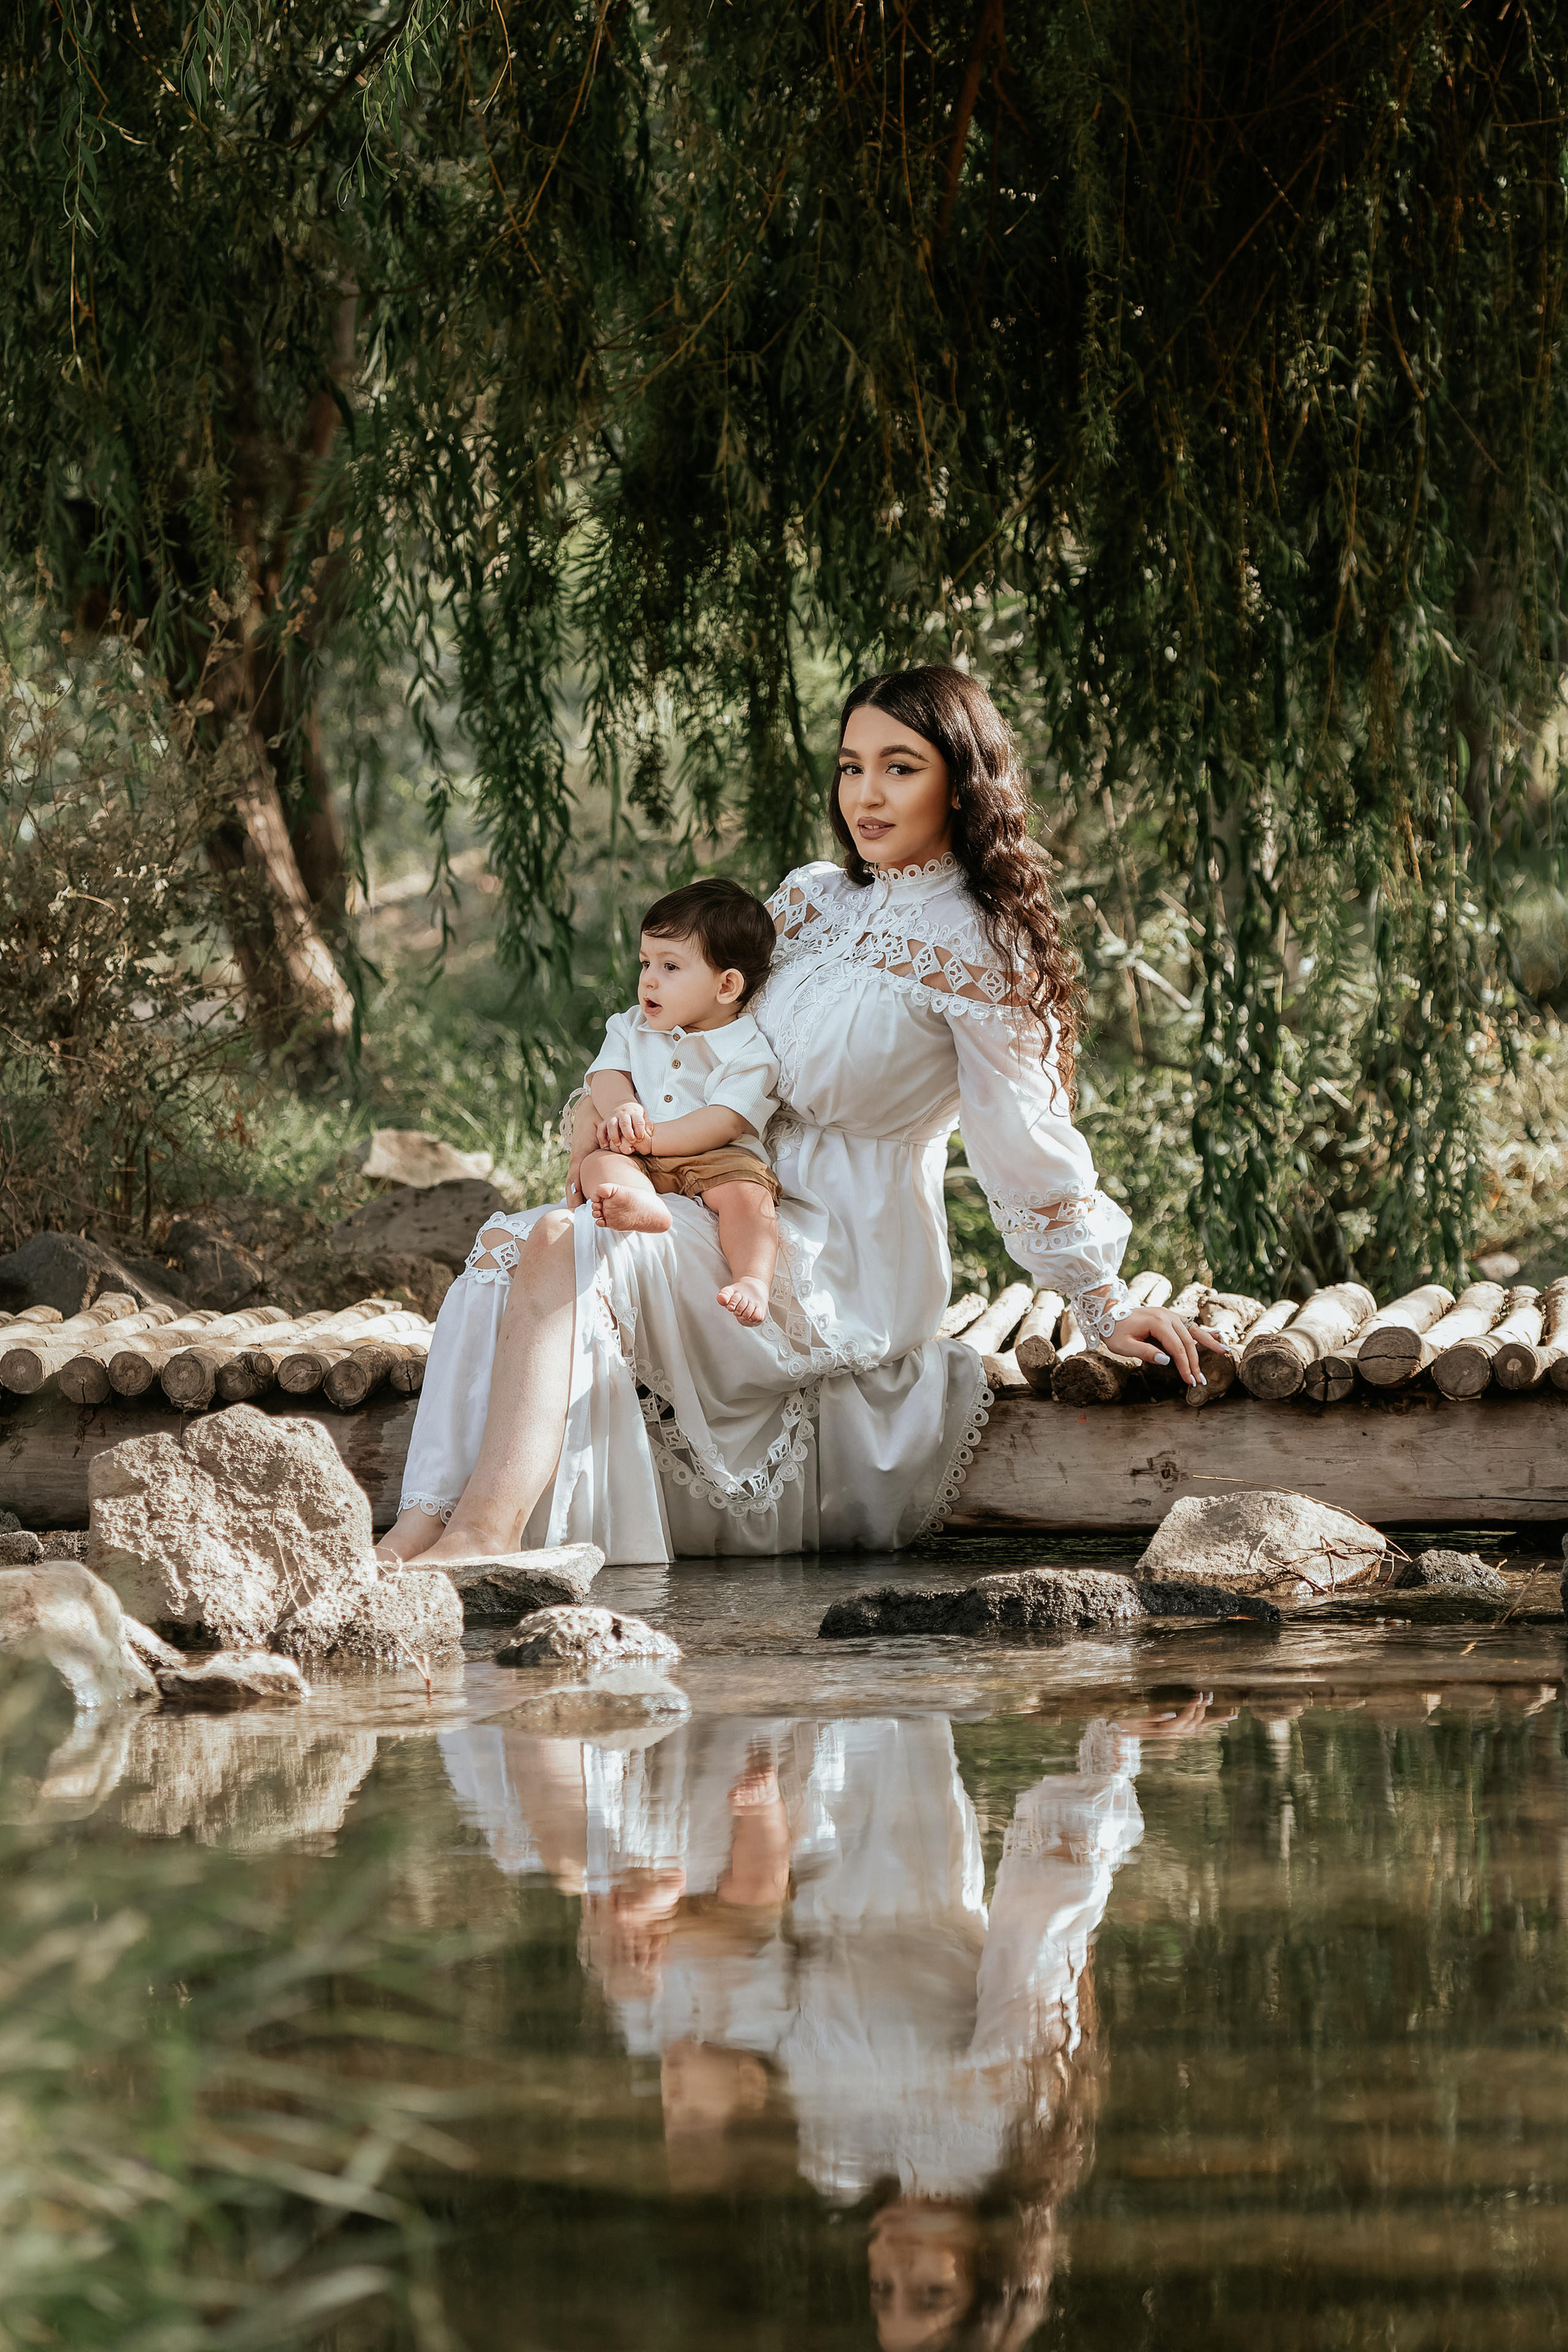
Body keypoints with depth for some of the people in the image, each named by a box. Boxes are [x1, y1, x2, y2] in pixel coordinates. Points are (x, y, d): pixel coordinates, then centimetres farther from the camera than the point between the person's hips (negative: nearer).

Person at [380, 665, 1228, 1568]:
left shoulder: (977, 951, -10)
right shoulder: (811, 900, 13)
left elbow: (1030, 1147, -6)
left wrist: (1106, 1304, -3)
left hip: (848, 1261, -8)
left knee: (564, 1251, -28)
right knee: (512, 1244, -16)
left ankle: (484, 1530, -38)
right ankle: (432, 1519, -28)